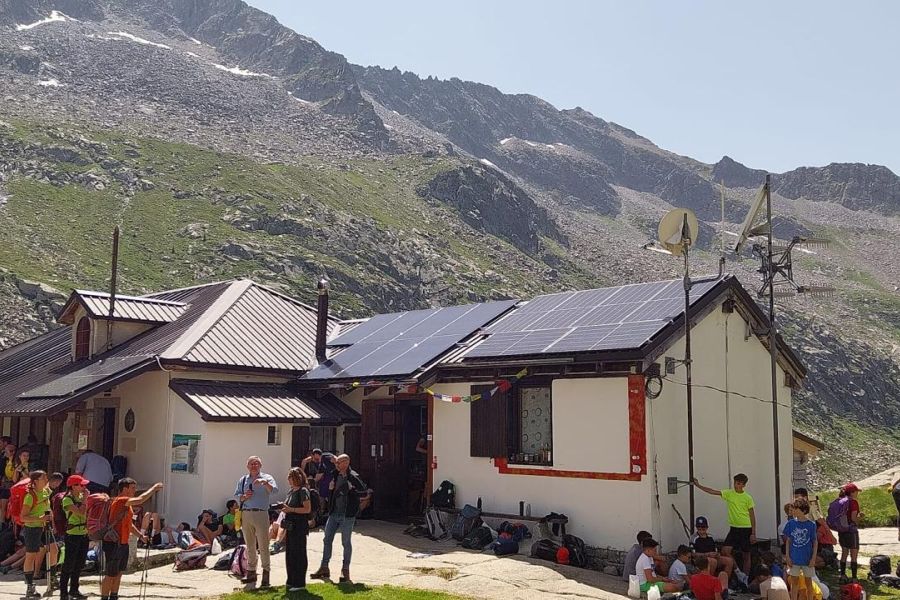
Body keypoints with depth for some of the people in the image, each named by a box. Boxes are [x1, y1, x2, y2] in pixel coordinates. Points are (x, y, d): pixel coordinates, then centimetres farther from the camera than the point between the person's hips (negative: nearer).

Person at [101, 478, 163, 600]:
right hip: (114, 543, -10)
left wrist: (141, 536, 14)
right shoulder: (120, 501, -17)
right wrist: (154, 488, -21)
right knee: (111, 575, -3)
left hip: (123, 543, 10)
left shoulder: (127, 504, 15)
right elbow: (140, 500, -31)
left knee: (118, 573, 16)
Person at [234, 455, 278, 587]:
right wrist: (244, 496, -7)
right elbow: (236, 496, 13)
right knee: (250, 546, 11)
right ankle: (251, 572, 19)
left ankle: (266, 573, -1)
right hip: (246, 514, 4)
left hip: (261, 514, -4)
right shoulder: (243, 480, 16)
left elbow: (274, 490, -13)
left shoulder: (266, 478, 3)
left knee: (263, 545, -5)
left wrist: (264, 482, -28)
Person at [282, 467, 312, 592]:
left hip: (299, 526, -9)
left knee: (298, 554, -4)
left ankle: (300, 583, 3)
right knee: (289, 554, 15)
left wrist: (291, 509, -23)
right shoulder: (291, 491, 14)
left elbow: (307, 509, -19)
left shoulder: (303, 491, -12)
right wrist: (284, 508, 5)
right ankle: (291, 581, 25)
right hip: (290, 526, 9)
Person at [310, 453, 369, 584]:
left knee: (346, 542, 3)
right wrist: (331, 487, 3)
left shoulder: (353, 477, -13)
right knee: (327, 540, 9)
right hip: (334, 513, 7)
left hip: (347, 515, -7)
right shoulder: (336, 475, 8)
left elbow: (365, 493, -17)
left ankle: (345, 570, 13)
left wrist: (350, 490, -25)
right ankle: (324, 568, 19)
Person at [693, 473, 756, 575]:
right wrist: (698, 485, -13)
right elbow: (713, 491, -3)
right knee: (725, 550, -7)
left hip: (746, 529, -3)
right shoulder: (729, 494, 2)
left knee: (746, 555, 4)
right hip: (734, 528, 3)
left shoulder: (748, 498, -6)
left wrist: (753, 533, -5)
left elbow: (752, 516, -3)